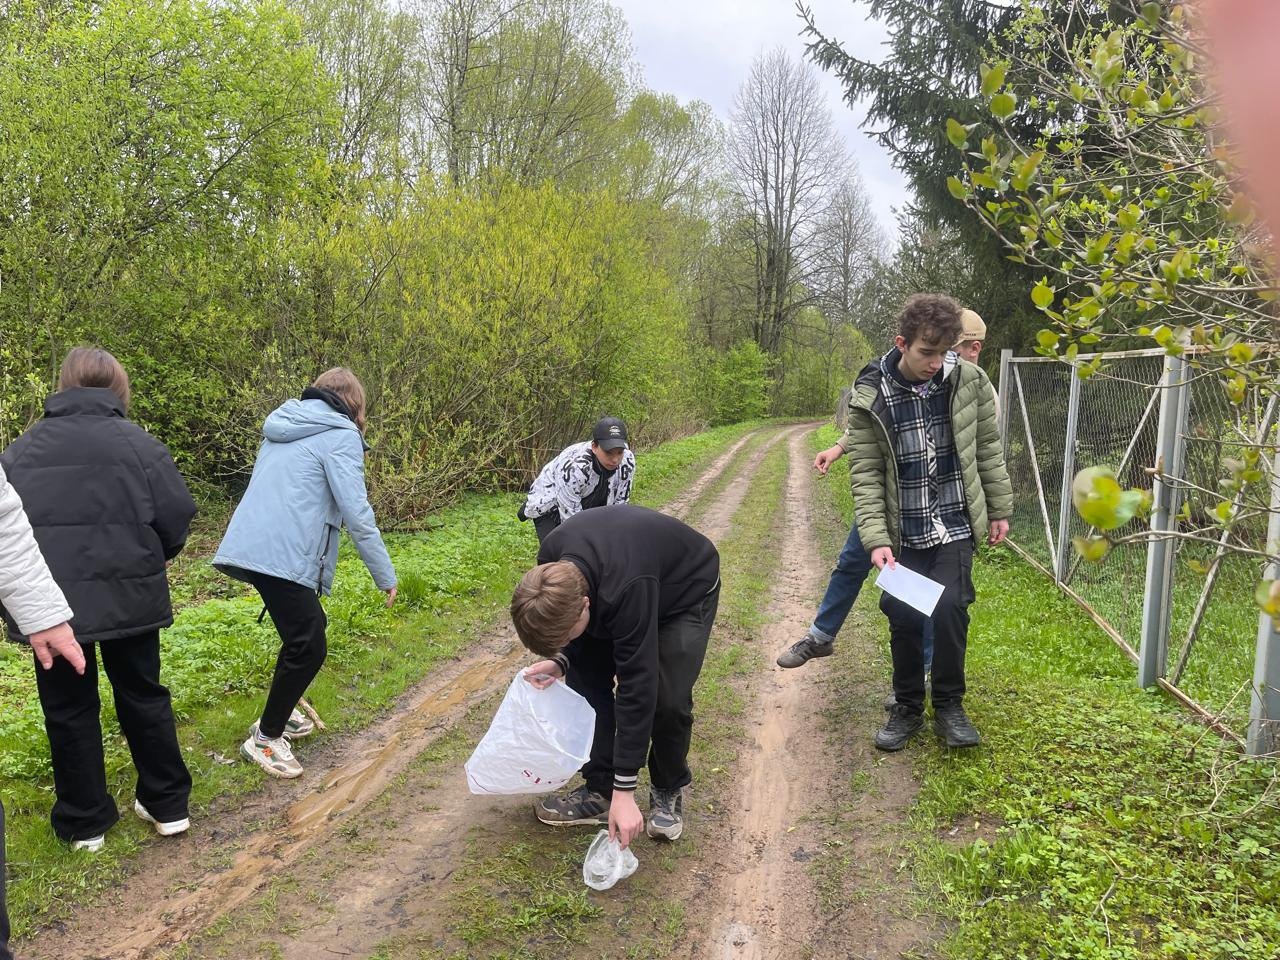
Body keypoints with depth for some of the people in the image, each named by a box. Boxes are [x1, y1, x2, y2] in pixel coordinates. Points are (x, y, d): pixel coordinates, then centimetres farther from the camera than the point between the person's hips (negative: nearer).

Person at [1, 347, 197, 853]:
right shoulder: (139, 444, -5)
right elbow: (176, 517, -8)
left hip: (50, 601, 1)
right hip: (128, 596, 0)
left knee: (69, 710, 12)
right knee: (143, 695, 14)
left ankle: (84, 821, 21)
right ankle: (168, 803, 22)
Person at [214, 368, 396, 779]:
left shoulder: (286, 427, 21)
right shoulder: (340, 436, -4)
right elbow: (356, 512, -10)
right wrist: (386, 575, -5)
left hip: (250, 546, 9)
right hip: (280, 555, -9)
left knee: (307, 628, 22)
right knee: (308, 646, -1)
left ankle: (279, 713, 34)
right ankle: (264, 739, 10)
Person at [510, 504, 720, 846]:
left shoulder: (626, 590, -46)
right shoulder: (552, 564, -26)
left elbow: (637, 687, -42)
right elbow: (562, 622, -2)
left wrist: (625, 790, -39)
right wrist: (561, 661, -23)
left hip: (687, 591, -6)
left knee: (668, 697, -18)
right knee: (585, 678, -6)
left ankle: (669, 791, 9)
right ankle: (599, 790, 6)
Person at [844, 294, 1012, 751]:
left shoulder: (968, 380, -6)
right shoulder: (870, 396, -10)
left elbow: (988, 449, 5)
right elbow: (865, 473, -9)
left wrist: (999, 510, 10)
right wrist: (876, 538, -16)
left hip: (955, 525, 0)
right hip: (903, 531, 0)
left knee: (949, 607, -12)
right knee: (903, 616, 1)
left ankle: (949, 705, 11)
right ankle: (907, 707, 23)